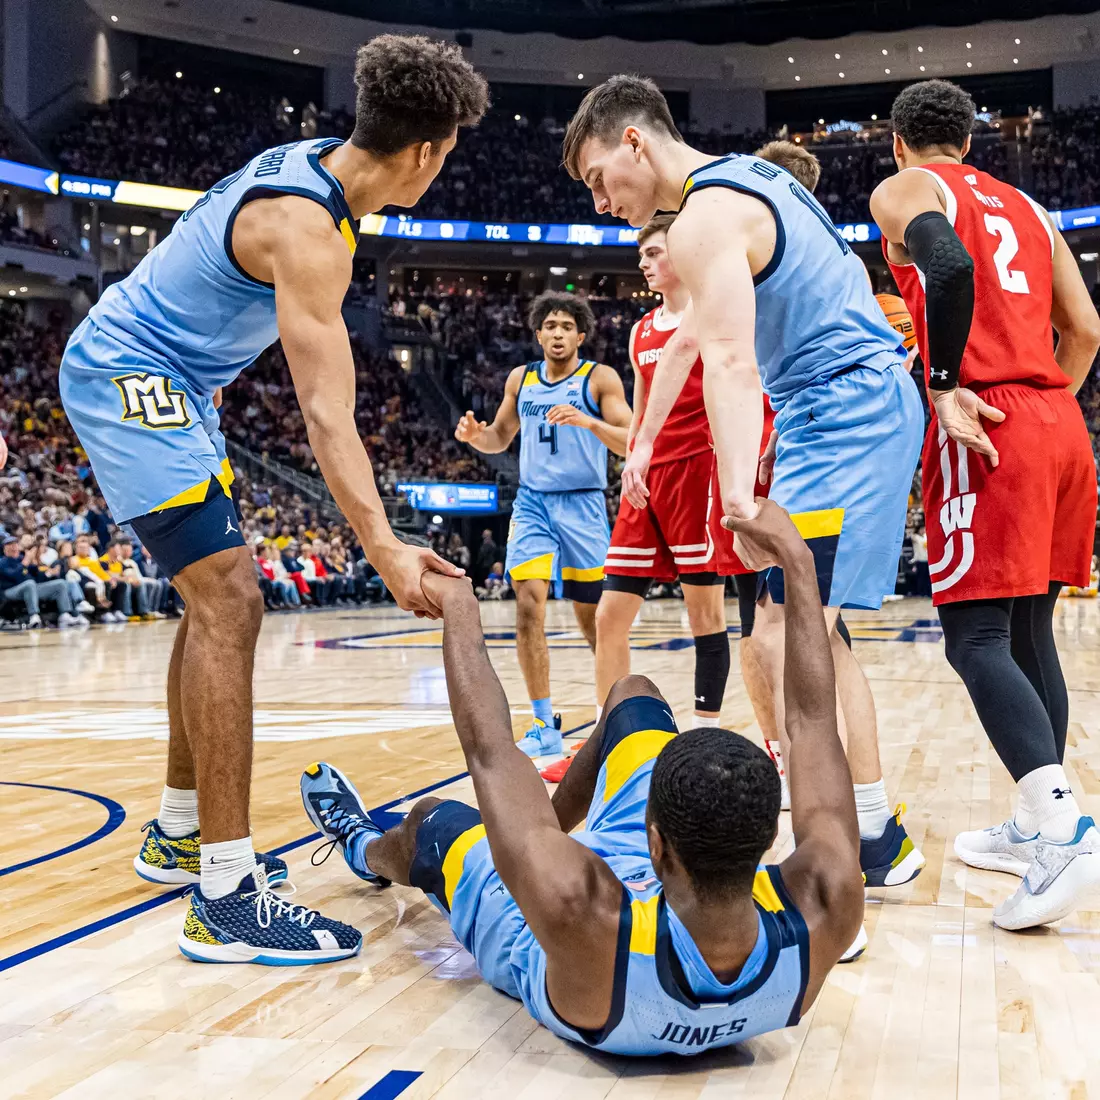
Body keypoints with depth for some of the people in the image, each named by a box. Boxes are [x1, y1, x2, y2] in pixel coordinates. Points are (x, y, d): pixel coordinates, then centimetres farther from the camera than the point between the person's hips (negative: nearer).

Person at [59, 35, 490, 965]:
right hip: (129, 379, -11)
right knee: (229, 603, -19)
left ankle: (179, 833, 24)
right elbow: (328, 415, -32)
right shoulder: (305, 229, -26)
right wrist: (383, 546, -37)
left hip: (166, 381, 11)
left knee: (219, 602, 13)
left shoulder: (311, 163, 4)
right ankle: (227, 899, -20)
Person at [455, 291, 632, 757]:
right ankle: (544, 726, -7)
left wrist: (588, 421, -28)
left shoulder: (600, 379, -2)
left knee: (592, 617, 5)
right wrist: (475, 434, -2)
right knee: (528, 604, -13)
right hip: (532, 504, 3)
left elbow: (631, 442, -10)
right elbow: (500, 438, 21)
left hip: (583, 505, -3)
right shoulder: (521, 379, 10)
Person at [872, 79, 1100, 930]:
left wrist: (944, 387, -14)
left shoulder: (904, 190, 5)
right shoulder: (1025, 207, 25)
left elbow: (951, 266, -17)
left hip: (986, 422, -7)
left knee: (977, 640, -10)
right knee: (1029, 633, 13)